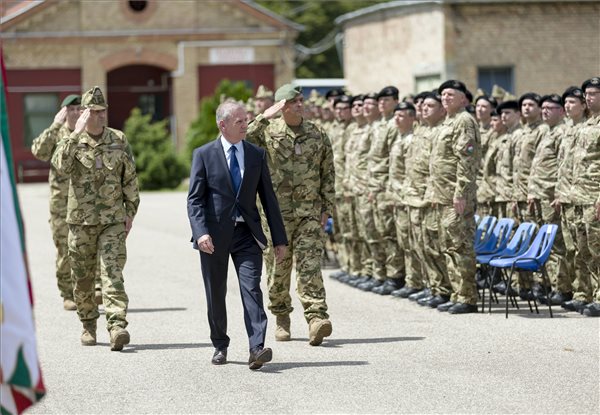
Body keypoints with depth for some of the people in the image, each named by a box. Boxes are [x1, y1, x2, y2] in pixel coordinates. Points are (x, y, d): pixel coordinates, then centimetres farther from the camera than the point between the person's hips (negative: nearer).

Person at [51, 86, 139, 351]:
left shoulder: (119, 140, 5)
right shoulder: (72, 141, 0)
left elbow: (130, 179, 11)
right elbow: (60, 165, -21)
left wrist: (130, 212, 7)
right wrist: (76, 134, -24)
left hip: (113, 220, 0)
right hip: (81, 220, 0)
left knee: (113, 274, -12)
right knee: (82, 278, 8)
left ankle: (117, 326, -20)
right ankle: (88, 325, 25)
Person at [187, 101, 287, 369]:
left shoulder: (257, 155, 8)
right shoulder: (204, 155, -1)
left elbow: (268, 197, 10)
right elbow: (195, 199, -6)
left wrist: (279, 238, 7)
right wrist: (201, 233, -21)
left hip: (247, 233, 1)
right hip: (214, 236, -1)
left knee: (252, 289, -12)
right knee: (216, 294, 8)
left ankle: (257, 349, -21)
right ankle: (220, 346, 24)